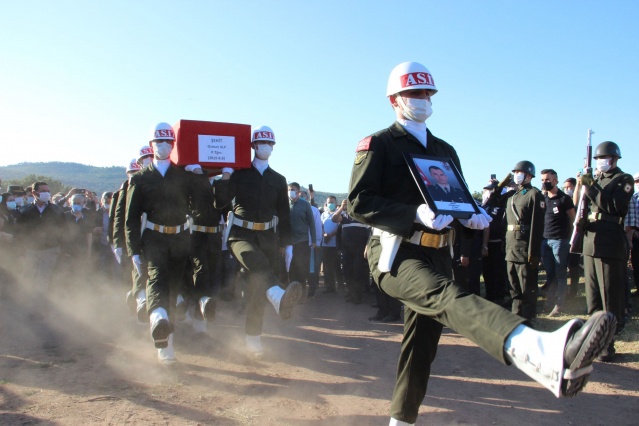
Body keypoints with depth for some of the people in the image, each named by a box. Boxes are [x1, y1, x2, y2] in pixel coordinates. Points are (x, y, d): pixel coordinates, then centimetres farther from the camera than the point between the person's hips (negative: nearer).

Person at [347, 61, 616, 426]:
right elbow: (359, 202, -11)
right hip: (397, 254, -8)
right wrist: (415, 214, -24)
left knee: (422, 347, 12)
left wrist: (473, 214, -3)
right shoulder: (378, 145, 1)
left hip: (437, 257, 8)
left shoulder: (445, 150, 21)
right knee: (447, 296, -35)